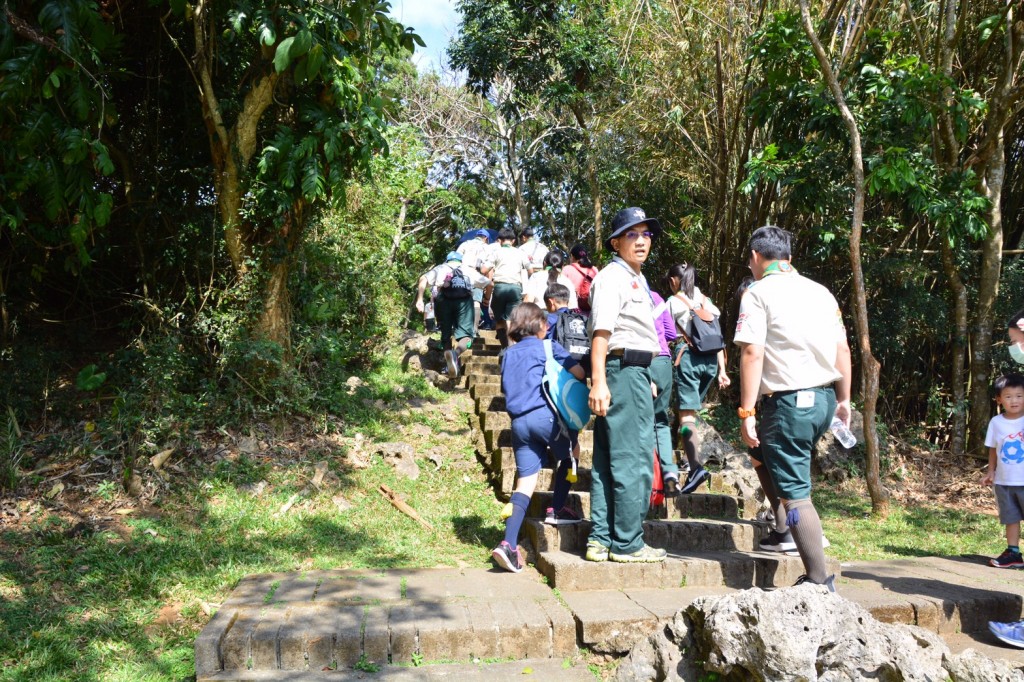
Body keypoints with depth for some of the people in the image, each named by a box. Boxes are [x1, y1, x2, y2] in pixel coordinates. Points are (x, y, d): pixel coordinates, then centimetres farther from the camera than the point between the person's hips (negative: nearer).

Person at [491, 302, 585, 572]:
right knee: (568, 457, 23)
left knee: (525, 482, 2)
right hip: (546, 414, -5)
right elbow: (578, 372, -2)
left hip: (518, 421, 5)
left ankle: (509, 543, -9)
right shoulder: (547, 347, 5)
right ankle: (557, 510, 20)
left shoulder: (508, 355, 21)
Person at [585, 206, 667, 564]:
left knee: (609, 460, 11)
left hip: (635, 372, 10)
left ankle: (600, 540, 17)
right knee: (634, 460, -6)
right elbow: (601, 332, -20)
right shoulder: (612, 277, -9)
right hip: (623, 371, -10)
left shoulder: (637, 279, 23)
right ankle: (627, 543, 1)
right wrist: (598, 382, -28)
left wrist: (646, 378, 33)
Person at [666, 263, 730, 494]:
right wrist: (722, 369, 12)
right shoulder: (707, 302, 17)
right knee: (692, 411, 16)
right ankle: (692, 463, 14)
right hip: (710, 359, 6)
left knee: (687, 414, -9)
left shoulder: (674, 301, 3)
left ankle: (696, 466, -25)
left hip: (687, 356, -5)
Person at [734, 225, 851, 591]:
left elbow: (752, 354, -15)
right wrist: (843, 400, 21)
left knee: (794, 492, -1)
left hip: (789, 401, -7)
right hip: (825, 398, 7)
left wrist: (747, 412, -14)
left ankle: (819, 579, 2)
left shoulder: (758, 293, -6)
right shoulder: (820, 291, 12)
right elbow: (843, 349, 12)